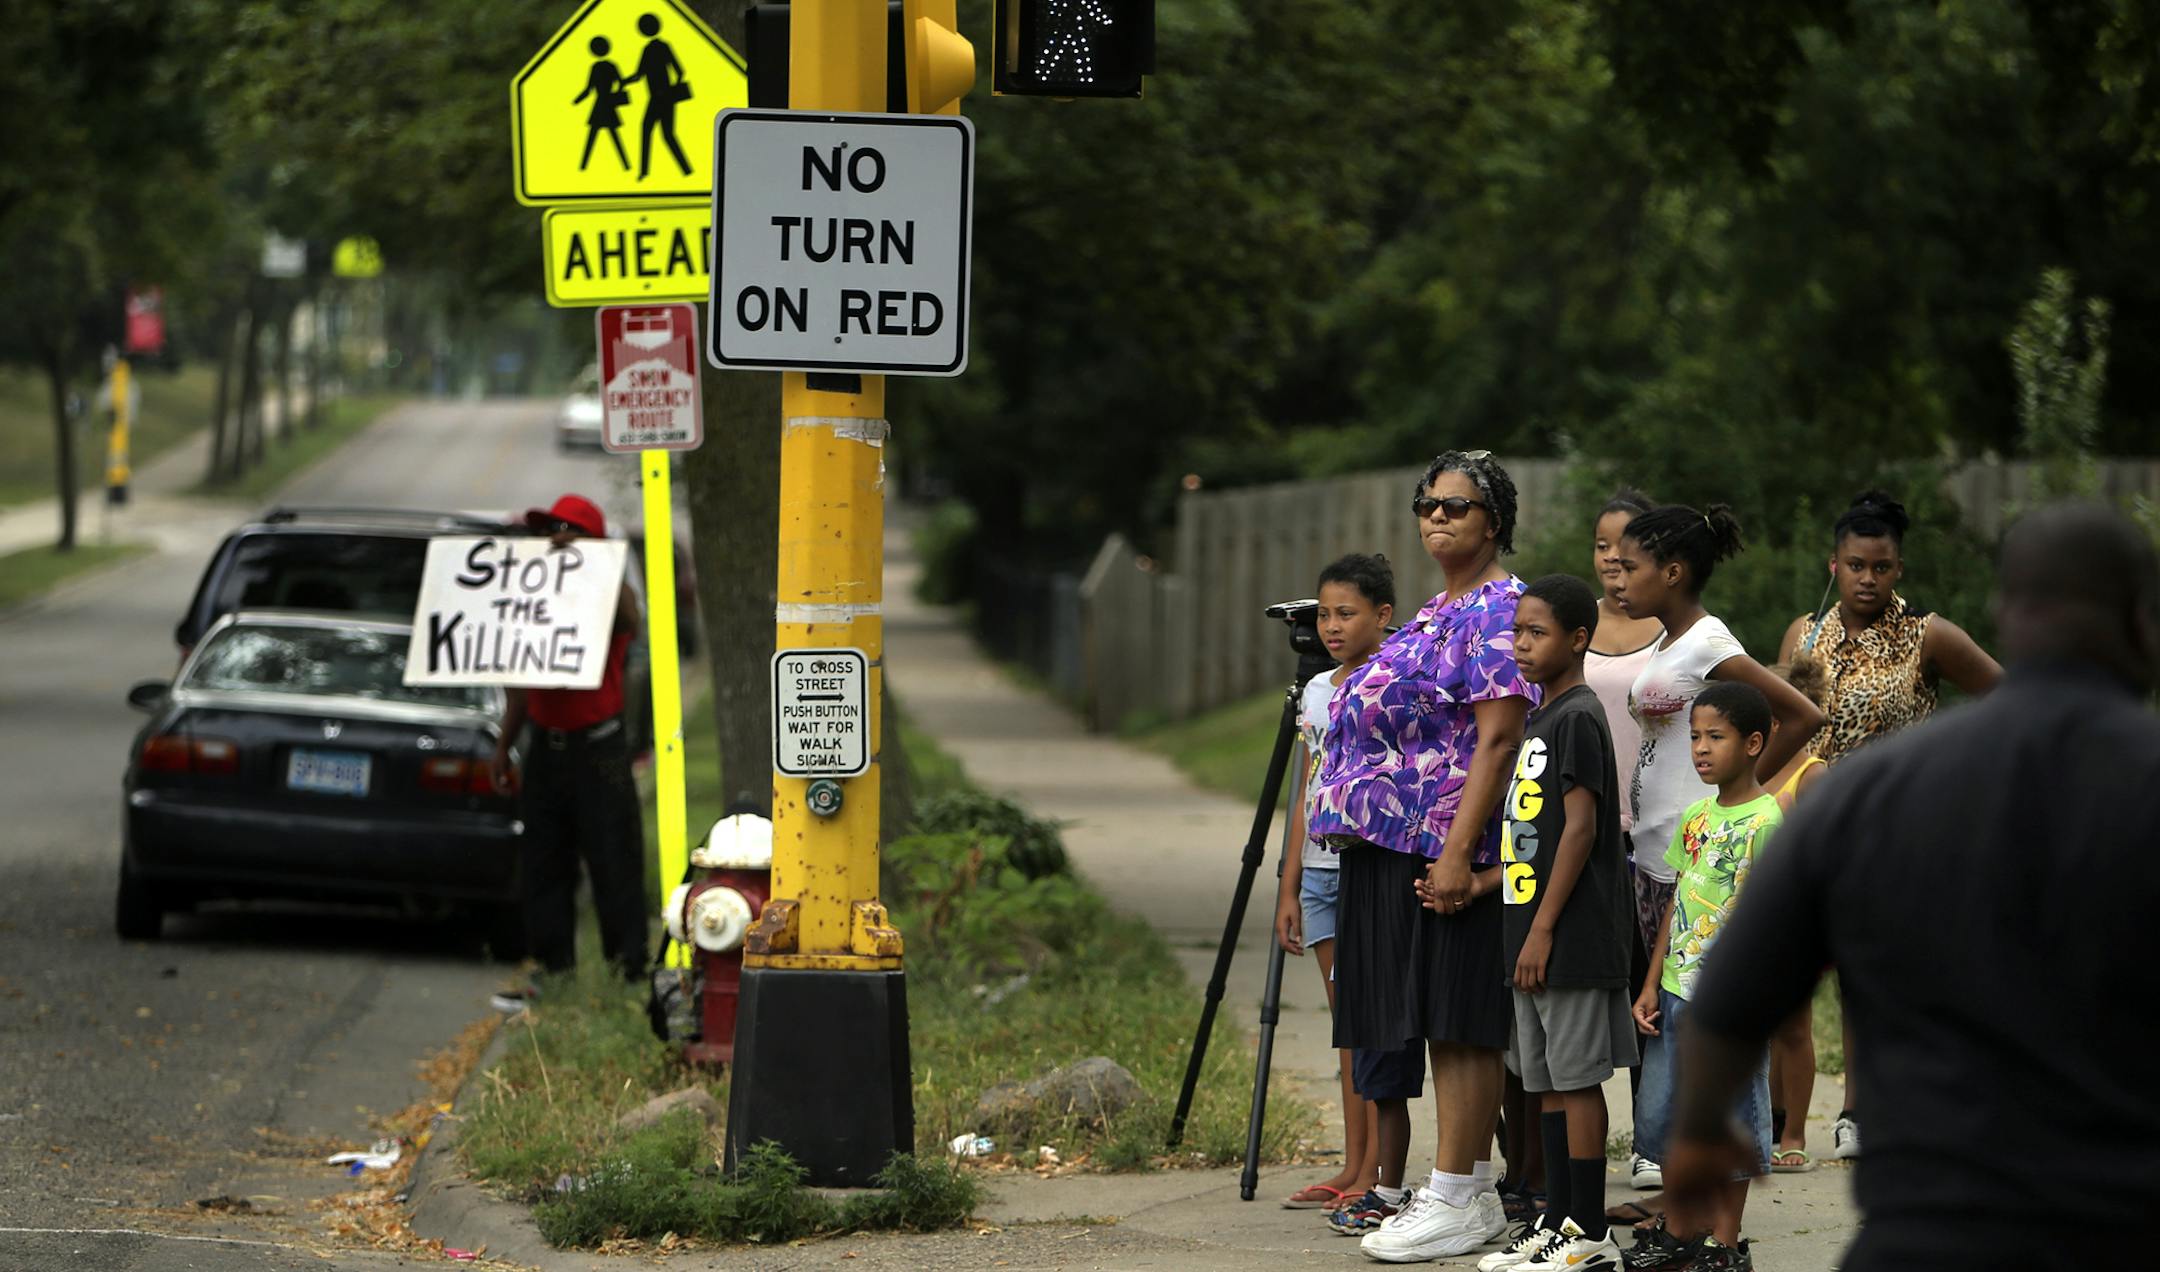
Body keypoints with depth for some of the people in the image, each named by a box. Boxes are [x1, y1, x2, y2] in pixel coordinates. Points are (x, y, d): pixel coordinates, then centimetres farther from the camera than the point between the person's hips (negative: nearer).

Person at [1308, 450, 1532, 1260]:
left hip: (1445, 852, -10)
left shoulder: (1500, 608, -10)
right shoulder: (1441, 611, 20)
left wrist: (1458, 852, -23)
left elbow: (1497, 740, -18)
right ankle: (1469, 1191, 16)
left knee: (1458, 1024, -7)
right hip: (1389, 850, 10)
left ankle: (1456, 1203, -5)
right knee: (1443, 1024, 11)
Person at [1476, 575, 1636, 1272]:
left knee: (1576, 1077, -6)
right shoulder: (1538, 721, 16)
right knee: (1547, 1079, 11)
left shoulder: (1579, 718, -12)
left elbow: (1581, 828, -18)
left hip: (1572, 934, -9)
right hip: (1533, 933, 9)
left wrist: (1543, 928, -19)